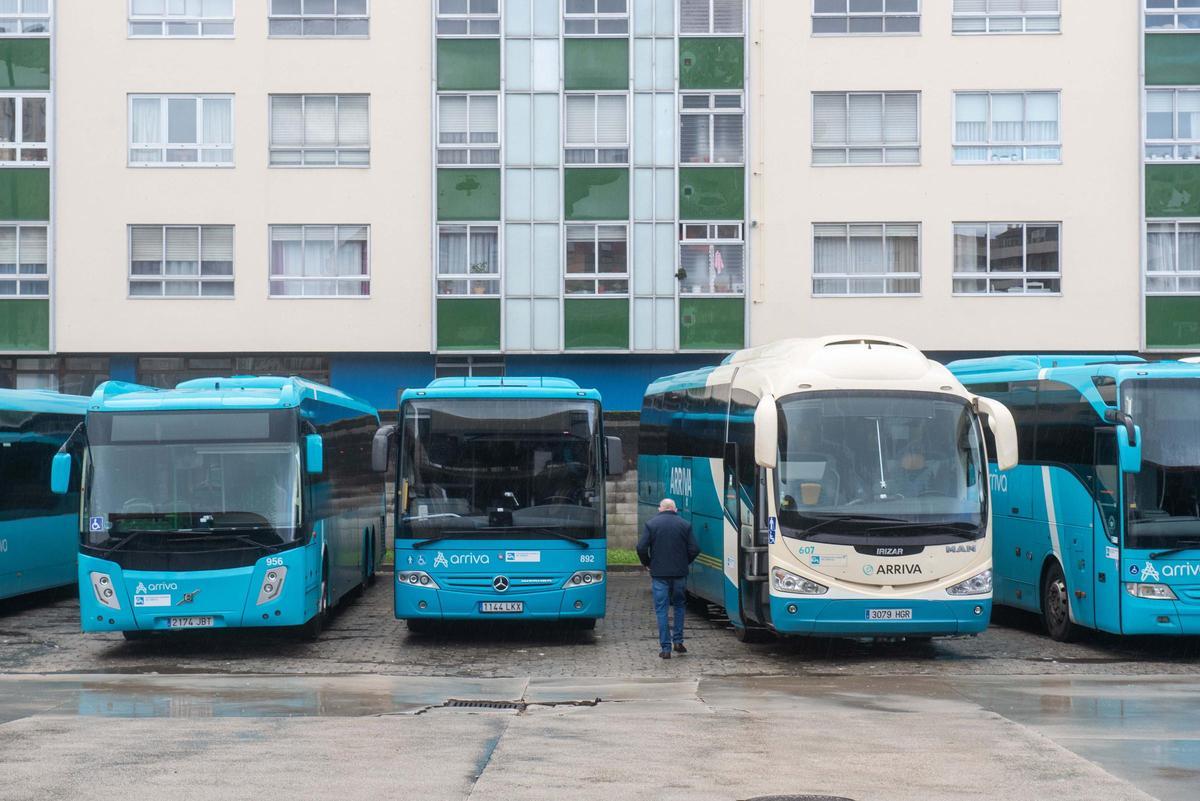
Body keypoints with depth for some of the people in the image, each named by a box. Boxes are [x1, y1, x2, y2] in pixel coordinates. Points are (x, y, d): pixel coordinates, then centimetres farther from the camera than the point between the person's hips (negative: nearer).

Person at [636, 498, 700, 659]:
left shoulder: (651, 524, -2)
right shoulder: (685, 525, 2)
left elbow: (641, 548, -8)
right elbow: (694, 549, -2)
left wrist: (648, 564, 9)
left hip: (659, 573, -2)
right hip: (679, 573, 2)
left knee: (661, 609, 2)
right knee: (679, 605, 20)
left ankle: (665, 648, 0)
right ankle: (678, 640, 16)